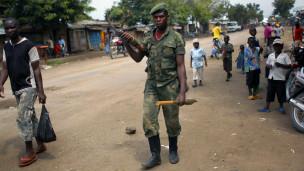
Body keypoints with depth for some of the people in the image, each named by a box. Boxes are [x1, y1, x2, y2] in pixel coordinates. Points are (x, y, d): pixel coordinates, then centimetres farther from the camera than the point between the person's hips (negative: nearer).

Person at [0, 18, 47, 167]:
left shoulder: (28, 45, -10)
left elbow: (36, 69, -11)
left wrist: (41, 91, -14)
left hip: (28, 87, -7)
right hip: (16, 89, 7)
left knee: (23, 118, -9)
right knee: (31, 117, 14)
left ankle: (30, 152, 3)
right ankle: (40, 144, 27)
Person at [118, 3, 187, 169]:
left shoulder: (176, 37, -6)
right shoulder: (149, 38, 8)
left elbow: (180, 66, -9)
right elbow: (137, 58, 14)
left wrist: (182, 91, -16)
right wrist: (127, 44, -5)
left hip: (170, 85, -3)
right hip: (151, 85, 4)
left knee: (172, 121, 9)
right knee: (148, 120, -2)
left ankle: (173, 150, 32)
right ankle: (155, 155, 12)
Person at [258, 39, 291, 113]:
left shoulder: (285, 55, -2)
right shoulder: (270, 55, 10)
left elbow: (289, 66, -7)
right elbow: (267, 64, 15)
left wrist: (280, 65, -22)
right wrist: (269, 66, -9)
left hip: (281, 78, -3)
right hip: (271, 77, 3)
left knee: (281, 93, 5)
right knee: (269, 92, 5)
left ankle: (281, 107, 23)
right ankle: (267, 107, 11)